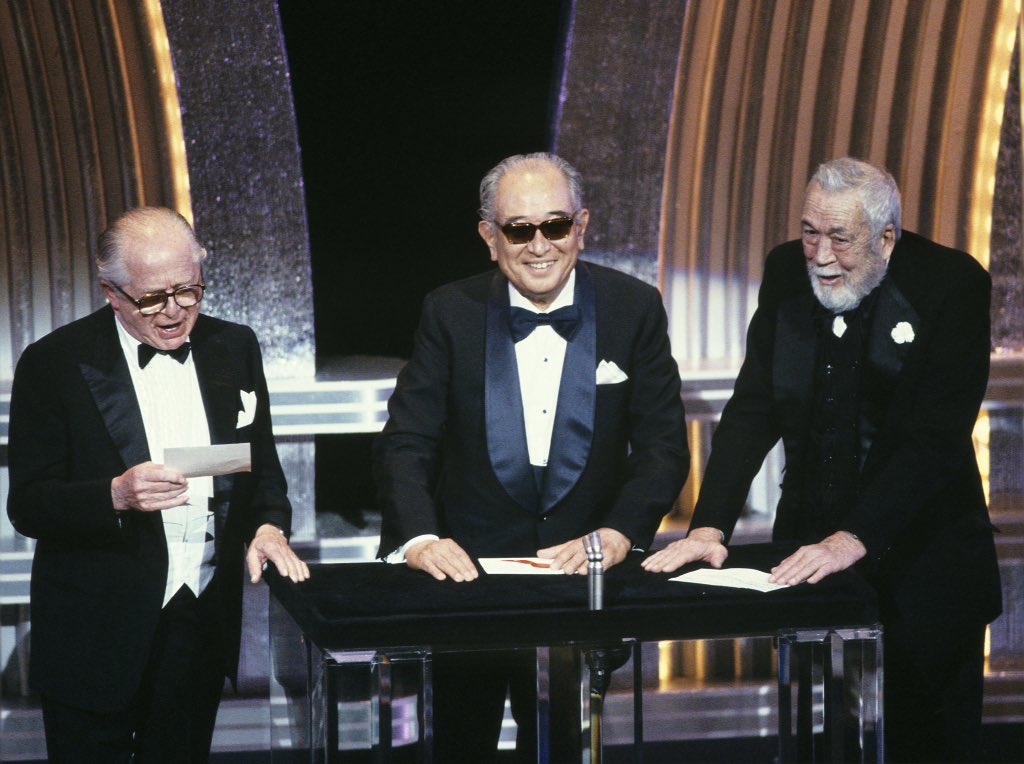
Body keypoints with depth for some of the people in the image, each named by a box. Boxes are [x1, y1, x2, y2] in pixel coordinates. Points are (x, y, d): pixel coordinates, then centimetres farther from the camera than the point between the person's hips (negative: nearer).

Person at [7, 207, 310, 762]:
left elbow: (263, 467, 15)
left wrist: (269, 526, -7)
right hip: (98, 631, -3)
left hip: (203, 627, 4)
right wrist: (116, 495, -27)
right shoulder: (53, 364, -7)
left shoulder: (234, 348, 6)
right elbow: (27, 506, -10)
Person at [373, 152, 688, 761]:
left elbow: (663, 446, -4)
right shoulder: (452, 314, -3)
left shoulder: (635, 310, -3)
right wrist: (419, 537, -24)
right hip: (467, 570, 0)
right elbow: (406, 444, -6)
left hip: (582, 574, 1)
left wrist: (616, 536, -20)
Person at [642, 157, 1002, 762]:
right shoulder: (788, 273, 0)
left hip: (919, 559, -4)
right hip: (807, 548, 4)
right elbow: (752, 413, -1)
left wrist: (853, 541, -30)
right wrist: (709, 528, -15)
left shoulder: (952, 284, -14)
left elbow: (936, 438, -20)